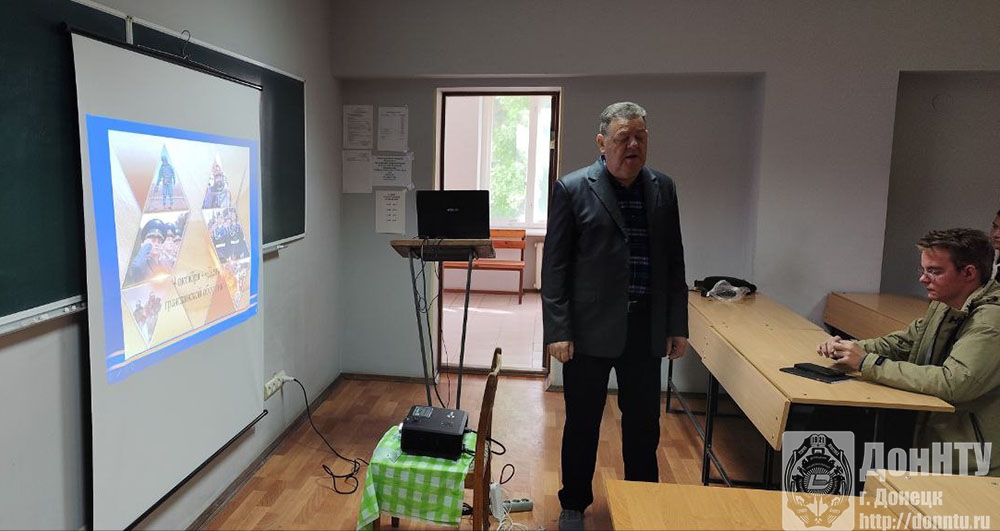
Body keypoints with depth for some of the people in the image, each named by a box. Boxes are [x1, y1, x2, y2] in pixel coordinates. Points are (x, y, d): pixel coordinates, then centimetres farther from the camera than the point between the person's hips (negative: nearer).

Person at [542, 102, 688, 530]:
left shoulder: (663, 188, 6)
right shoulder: (572, 189, -6)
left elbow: (674, 261, 10)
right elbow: (554, 266, -7)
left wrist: (677, 325, 7)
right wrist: (557, 330, -11)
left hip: (646, 328, 4)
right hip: (590, 328, -3)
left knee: (644, 423, 15)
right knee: (582, 423, 11)